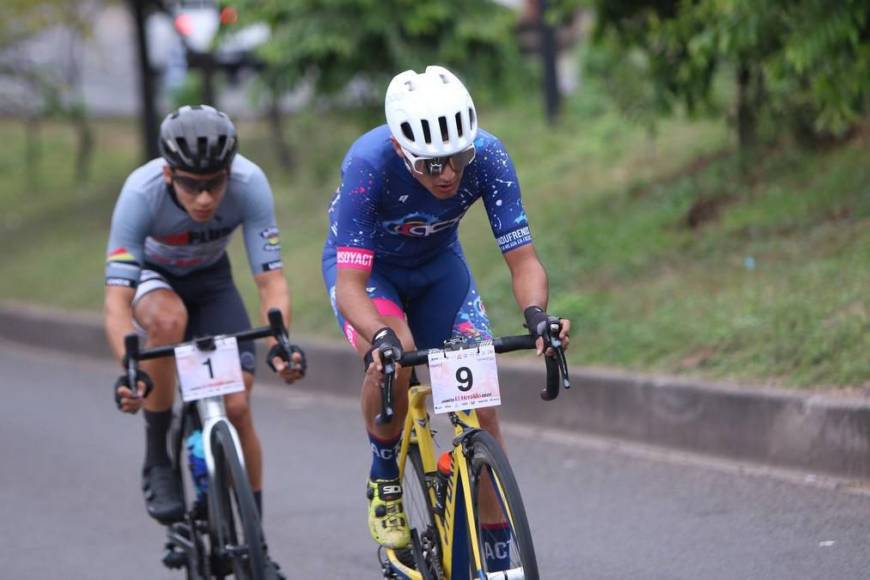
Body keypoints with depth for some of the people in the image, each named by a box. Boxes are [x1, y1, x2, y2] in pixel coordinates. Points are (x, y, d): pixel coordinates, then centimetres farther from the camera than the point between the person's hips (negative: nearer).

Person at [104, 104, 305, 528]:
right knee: (169, 319, -38)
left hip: (210, 279, 2)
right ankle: (156, 462, -20)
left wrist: (280, 344, -49)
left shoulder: (249, 184, -32)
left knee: (237, 406, -13)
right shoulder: (141, 193, -36)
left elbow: (271, 281, -30)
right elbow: (117, 302, -39)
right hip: (151, 275, -2)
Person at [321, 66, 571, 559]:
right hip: (364, 263, -3)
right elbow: (349, 286, -38)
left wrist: (536, 315, -47)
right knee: (396, 356, -33)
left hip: (438, 263, 3)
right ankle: (384, 482, -6)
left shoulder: (488, 158, -30)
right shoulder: (370, 163, -37)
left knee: (481, 398, -12)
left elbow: (523, 259, -26)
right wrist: (382, 339, -58)